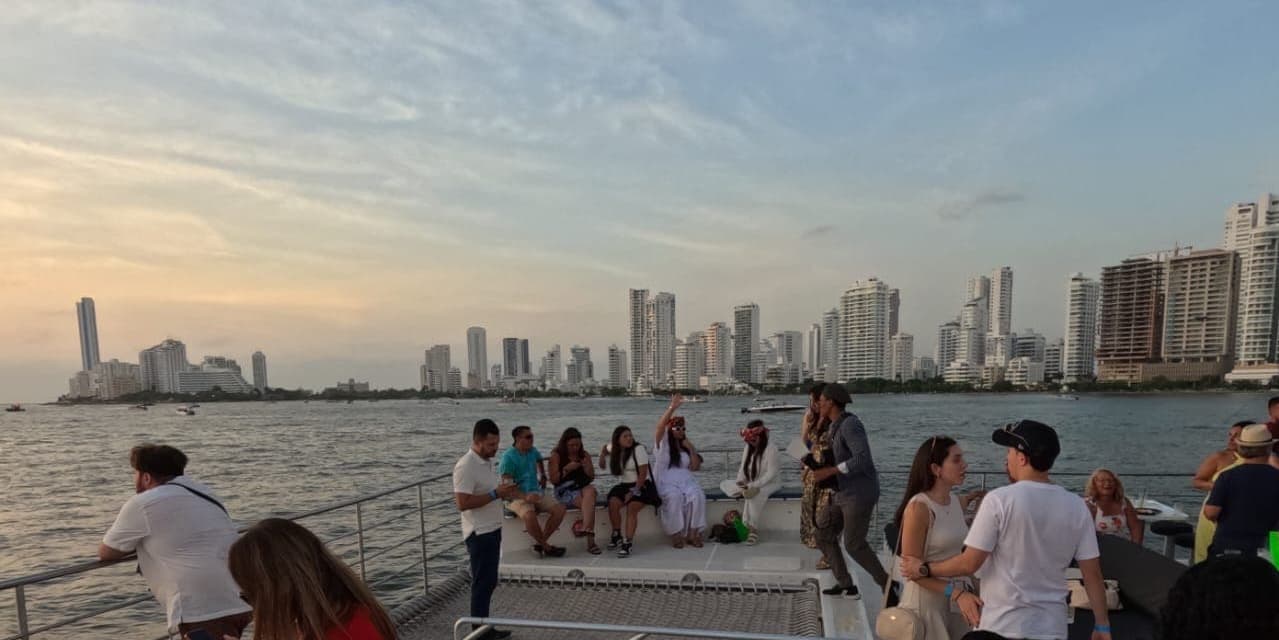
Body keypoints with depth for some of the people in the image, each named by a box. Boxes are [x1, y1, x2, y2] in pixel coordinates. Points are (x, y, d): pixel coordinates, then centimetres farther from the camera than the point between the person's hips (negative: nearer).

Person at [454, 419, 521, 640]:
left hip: (492, 530, 9)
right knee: (482, 583, 1)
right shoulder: (466, 466, -20)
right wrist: (495, 494, -25)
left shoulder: (488, 461, 9)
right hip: (479, 534, -9)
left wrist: (506, 493, 1)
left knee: (489, 582, 16)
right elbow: (463, 503, -25)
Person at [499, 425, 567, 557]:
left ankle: (540, 542, -10)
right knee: (529, 515, -37)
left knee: (560, 508, -16)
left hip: (535, 494, 7)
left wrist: (543, 476, 30)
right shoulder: (508, 457, -12)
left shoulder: (533, 451, 9)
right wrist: (525, 497, -33)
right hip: (517, 497, -7)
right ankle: (546, 546, -15)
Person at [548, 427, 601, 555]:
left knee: (591, 490, -35)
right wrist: (567, 469, -16)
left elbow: (591, 478, 15)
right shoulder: (556, 455, 2)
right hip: (564, 490, -3)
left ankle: (585, 529, -44)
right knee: (589, 503, -31)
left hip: (583, 488, 3)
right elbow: (553, 480, -3)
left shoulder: (584, 455, 13)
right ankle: (590, 540, -38)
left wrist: (588, 468, -6)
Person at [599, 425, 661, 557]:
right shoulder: (615, 452, 6)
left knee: (632, 508, -29)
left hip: (641, 485, -4)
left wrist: (634, 492, -19)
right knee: (613, 503, -23)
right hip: (623, 485, 5)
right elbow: (602, 466, 23)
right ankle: (617, 534, -3)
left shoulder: (638, 449, -10)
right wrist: (603, 454, 2)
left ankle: (628, 542, -26)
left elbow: (643, 473, -14)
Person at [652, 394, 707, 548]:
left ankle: (693, 533, -21)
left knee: (697, 496, -27)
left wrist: (691, 449, -2)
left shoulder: (686, 445, 17)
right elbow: (660, 427, -19)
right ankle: (675, 535, -24)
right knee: (675, 497, -36)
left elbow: (696, 467, 12)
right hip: (666, 482, -4)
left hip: (686, 480, 4)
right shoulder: (662, 443, 3)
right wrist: (672, 408, -27)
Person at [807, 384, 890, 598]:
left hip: (860, 494, -10)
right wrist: (816, 464, 6)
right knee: (824, 535, 10)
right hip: (844, 493, 10)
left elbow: (863, 459, -28)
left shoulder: (850, 424, -18)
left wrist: (828, 471, -25)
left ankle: (887, 585, 9)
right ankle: (845, 584, 18)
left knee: (854, 544, -7)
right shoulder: (837, 427, 12)